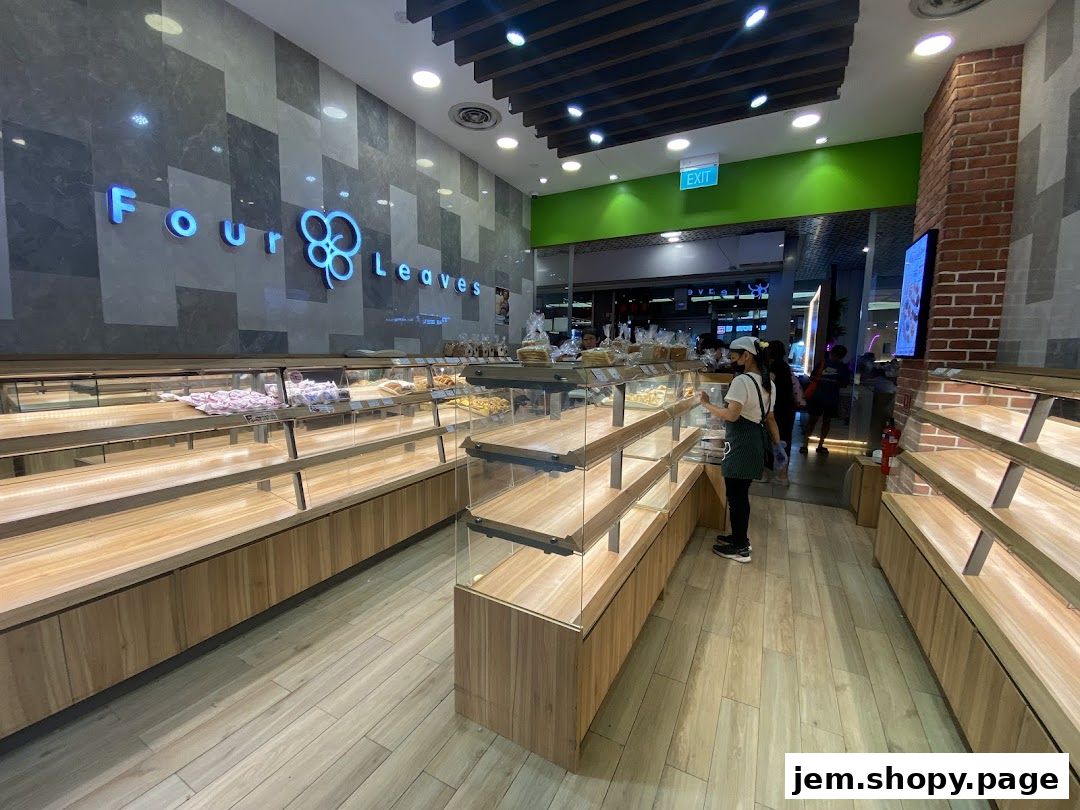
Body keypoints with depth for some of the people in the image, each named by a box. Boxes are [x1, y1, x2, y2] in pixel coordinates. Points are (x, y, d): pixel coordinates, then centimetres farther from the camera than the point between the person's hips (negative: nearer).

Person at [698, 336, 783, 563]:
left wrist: (707, 404, -13)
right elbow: (769, 418, 16)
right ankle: (741, 538, 34)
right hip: (754, 443, 9)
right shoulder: (767, 382, 12)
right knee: (741, 495, 20)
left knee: (735, 496, 3)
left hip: (740, 444, -9)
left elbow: (732, 415, -25)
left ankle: (740, 549, 14)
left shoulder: (742, 380, -17)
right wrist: (777, 445, 19)